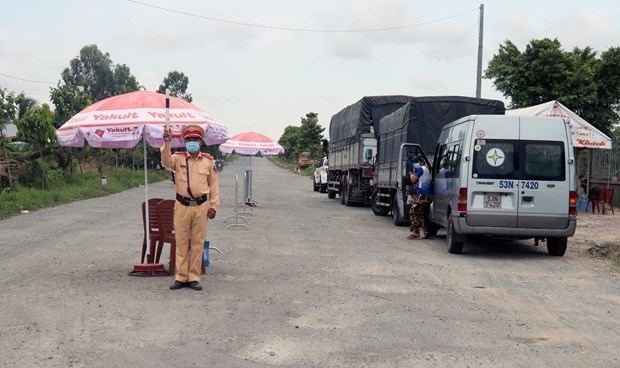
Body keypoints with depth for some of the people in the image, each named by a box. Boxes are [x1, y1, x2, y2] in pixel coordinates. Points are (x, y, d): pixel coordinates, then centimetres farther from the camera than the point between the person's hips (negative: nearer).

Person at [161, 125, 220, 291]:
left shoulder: (208, 161, 5)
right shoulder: (178, 158, 4)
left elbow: (214, 185, 8)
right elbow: (166, 161, -19)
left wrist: (214, 206, 3)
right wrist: (167, 143, -33)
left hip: (201, 207, 0)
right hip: (182, 206, 0)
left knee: (197, 243, 5)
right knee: (181, 242, 4)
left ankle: (194, 277, 12)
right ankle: (181, 277, 12)